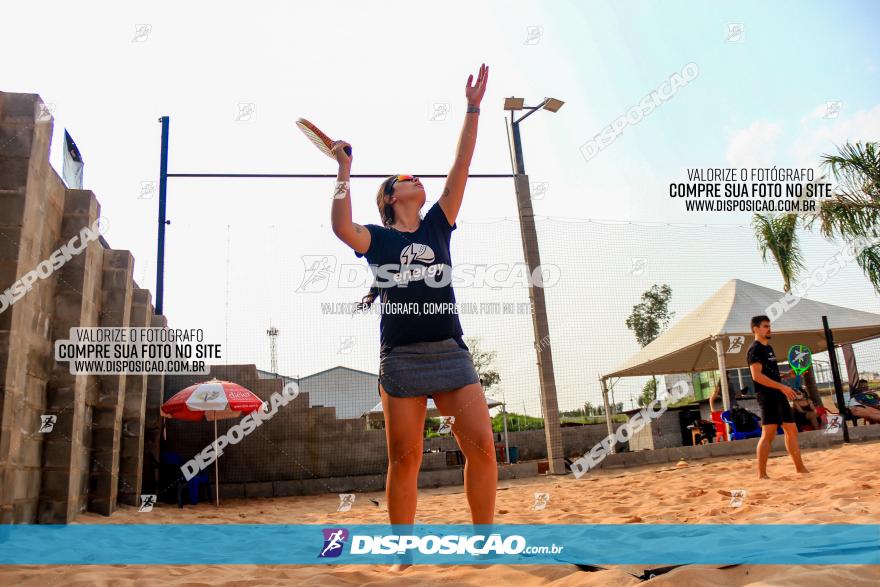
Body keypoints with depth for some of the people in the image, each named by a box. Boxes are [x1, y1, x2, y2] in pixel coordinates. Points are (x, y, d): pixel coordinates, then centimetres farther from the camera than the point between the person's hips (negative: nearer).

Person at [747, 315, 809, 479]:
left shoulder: (768, 348, 20)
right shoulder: (755, 349, -10)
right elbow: (757, 375, -21)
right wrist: (782, 386, -24)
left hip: (779, 395, 10)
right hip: (767, 396, -10)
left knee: (791, 431, 13)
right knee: (768, 434, -10)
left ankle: (800, 468, 23)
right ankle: (762, 474, -7)